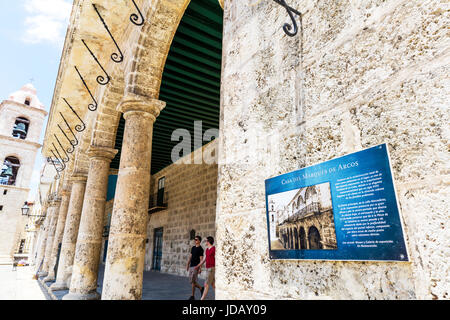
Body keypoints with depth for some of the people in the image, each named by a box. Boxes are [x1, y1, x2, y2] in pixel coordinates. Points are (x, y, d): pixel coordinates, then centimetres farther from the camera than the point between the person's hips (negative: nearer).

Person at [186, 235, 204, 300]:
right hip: (191, 266, 8)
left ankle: (193, 296, 6)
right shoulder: (193, 248, 13)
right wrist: (187, 264, 14)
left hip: (196, 267, -8)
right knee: (192, 281, 10)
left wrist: (200, 268, -17)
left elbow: (201, 259, -12)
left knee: (193, 281, -6)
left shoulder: (200, 249, -9)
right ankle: (201, 288, 28)